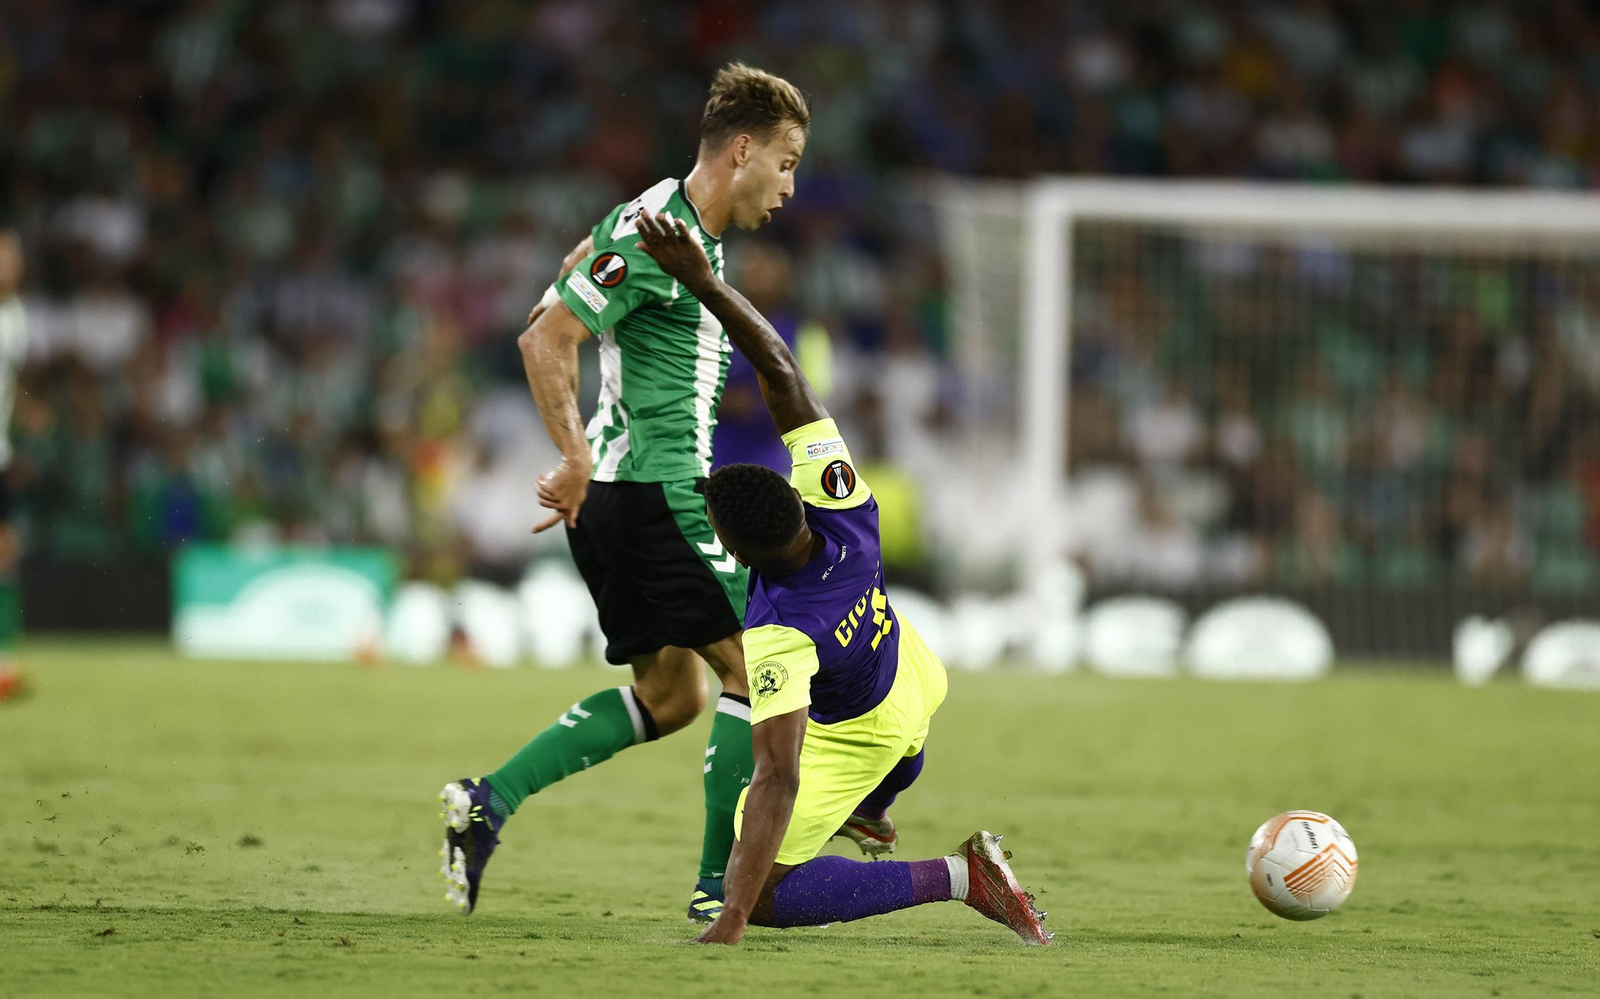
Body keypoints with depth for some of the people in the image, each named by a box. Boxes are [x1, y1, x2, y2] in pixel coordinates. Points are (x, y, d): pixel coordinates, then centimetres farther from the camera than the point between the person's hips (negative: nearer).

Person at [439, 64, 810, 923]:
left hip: (616, 497, 10)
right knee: (753, 668, -6)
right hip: (655, 490, -10)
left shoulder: (691, 232, 15)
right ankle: (720, 884, -2)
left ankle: (488, 801, 8)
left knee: (668, 696, 13)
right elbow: (545, 340, -18)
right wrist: (578, 459, -19)